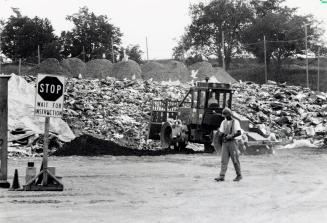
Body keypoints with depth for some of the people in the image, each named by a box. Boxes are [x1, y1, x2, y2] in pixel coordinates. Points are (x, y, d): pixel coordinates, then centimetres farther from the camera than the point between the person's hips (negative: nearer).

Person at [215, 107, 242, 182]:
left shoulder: (235, 122, -1)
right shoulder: (223, 122, 15)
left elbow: (239, 133, -10)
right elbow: (220, 133, 14)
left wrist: (231, 136, -20)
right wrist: (221, 134, -8)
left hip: (232, 142, -5)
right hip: (225, 143, 5)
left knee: (235, 160, 0)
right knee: (224, 160, -2)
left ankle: (239, 175, 12)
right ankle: (222, 176, -7)